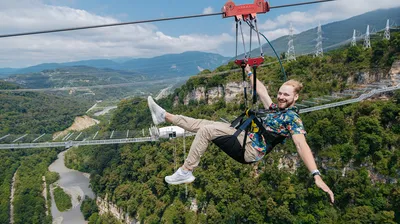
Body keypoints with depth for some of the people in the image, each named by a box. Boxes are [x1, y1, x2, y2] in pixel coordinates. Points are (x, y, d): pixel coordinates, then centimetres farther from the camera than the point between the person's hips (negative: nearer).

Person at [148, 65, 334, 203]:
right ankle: (165, 116, 13)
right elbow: (262, 91, 25)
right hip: (245, 136, 9)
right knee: (201, 123, 4)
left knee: (206, 130, -19)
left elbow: (302, 146, -25)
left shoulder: (293, 118, -11)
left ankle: (186, 171, -13)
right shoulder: (276, 109, 14)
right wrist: (249, 73, 31)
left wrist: (316, 176, -37)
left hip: (250, 149, -9)